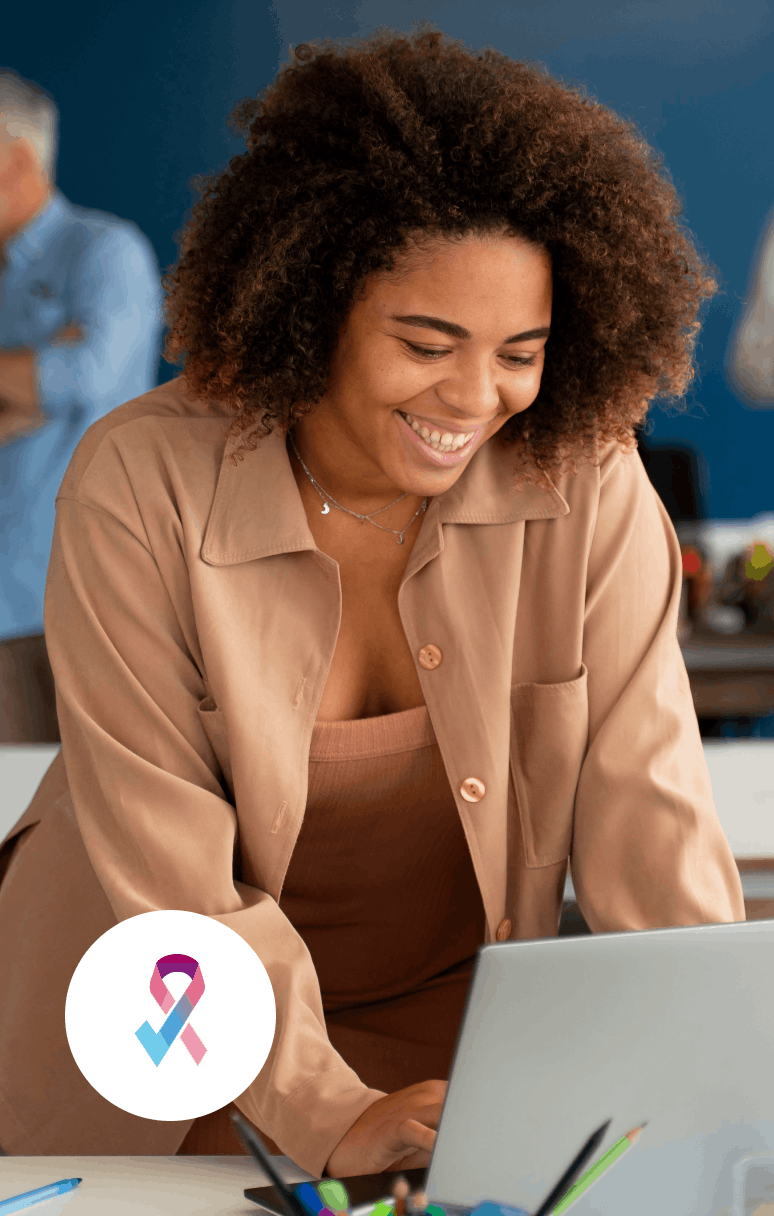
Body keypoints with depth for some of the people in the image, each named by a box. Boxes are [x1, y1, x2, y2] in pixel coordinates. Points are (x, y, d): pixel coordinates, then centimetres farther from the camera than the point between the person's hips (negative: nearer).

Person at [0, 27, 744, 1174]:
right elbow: (165, 863, -20)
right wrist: (328, 1115, -28)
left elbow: (646, 804, -13)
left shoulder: (585, 483, -13)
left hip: (449, 1009, 2)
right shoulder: (140, 487, -18)